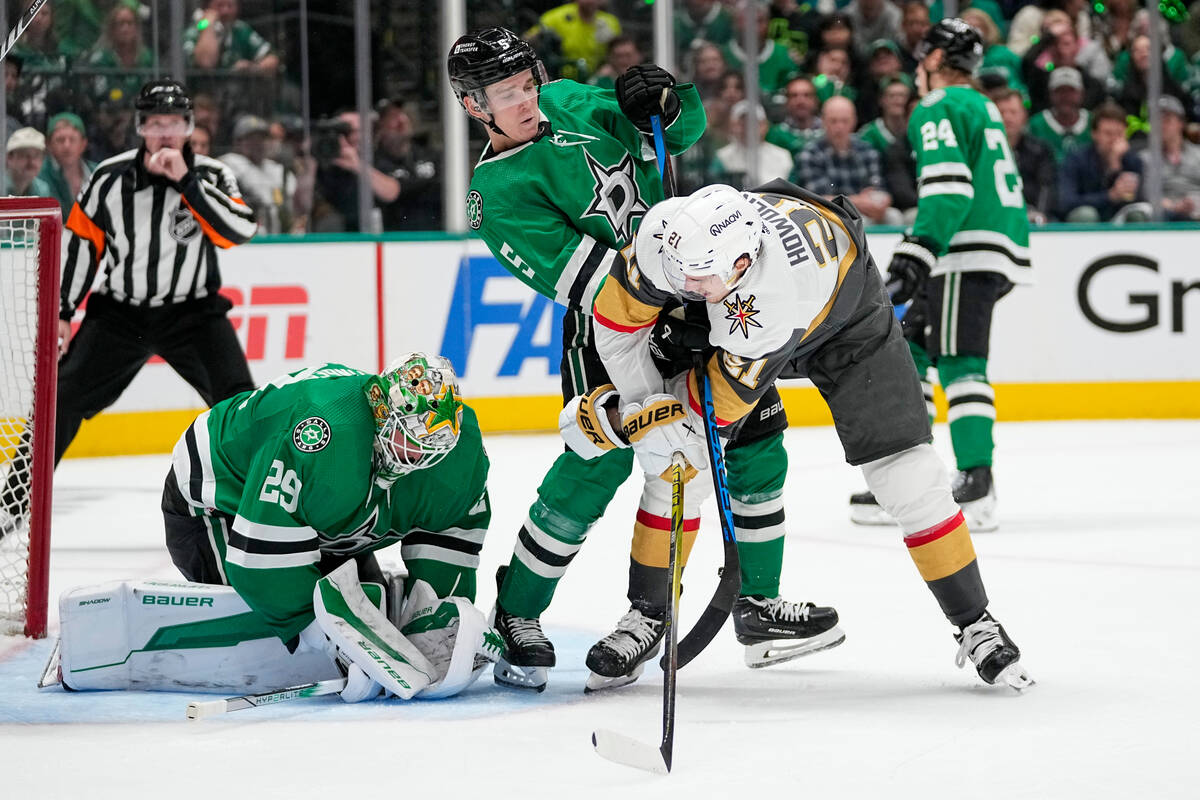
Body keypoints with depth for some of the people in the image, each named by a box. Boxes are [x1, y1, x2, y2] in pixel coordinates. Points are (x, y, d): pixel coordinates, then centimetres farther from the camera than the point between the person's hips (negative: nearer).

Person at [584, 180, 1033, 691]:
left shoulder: (774, 290, -47)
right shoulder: (675, 236, -35)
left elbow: (727, 397, -36)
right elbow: (618, 317, -18)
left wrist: (653, 417, -23)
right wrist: (643, 405, -21)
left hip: (843, 318, -4)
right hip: (729, 319, 4)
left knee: (903, 469, -12)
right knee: (679, 462, -5)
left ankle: (975, 625, 0)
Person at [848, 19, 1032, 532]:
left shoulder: (937, 108, -5)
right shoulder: (982, 108, 25)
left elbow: (949, 186, -20)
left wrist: (919, 250, -27)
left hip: (968, 254, -10)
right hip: (1005, 248, 10)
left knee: (959, 363, -15)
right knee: (907, 349, 13)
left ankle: (977, 489, -26)